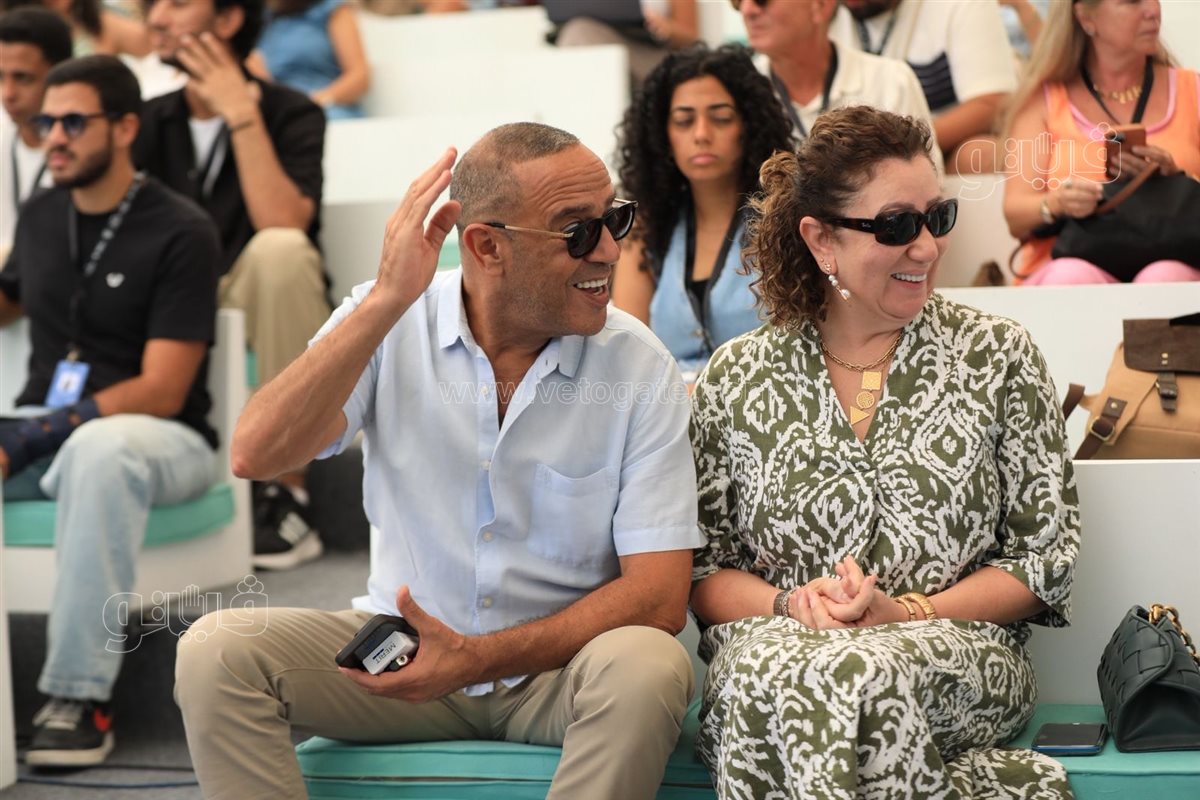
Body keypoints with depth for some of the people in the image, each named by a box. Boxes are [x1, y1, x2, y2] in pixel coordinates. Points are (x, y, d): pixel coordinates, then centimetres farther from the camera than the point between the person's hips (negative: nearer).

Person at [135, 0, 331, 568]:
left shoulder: (290, 114, -4)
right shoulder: (152, 122, 10)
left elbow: (283, 222, -23)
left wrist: (241, 114, -20)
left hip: (273, 321, -4)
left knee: (279, 249, -37)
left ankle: (286, 493, -30)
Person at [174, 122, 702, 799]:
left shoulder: (642, 368, -9)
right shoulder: (389, 321, -6)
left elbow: (659, 595, -13)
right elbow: (256, 456, -21)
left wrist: (480, 659, -23)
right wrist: (387, 302, -27)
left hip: (560, 661, -1)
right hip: (404, 644, 1)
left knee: (648, 666, -33)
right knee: (217, 649, -22)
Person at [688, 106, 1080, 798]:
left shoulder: (999, 356, 7)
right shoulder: (735, 377, 9)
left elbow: (1046, 557, 5)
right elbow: (703, 569, 10)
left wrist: (907, 612, -9)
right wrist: (792, 603, -12)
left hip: (960, 654, -1)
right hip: (773, 638, 2)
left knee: (862, 673, -37)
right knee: (766, 672, -36)